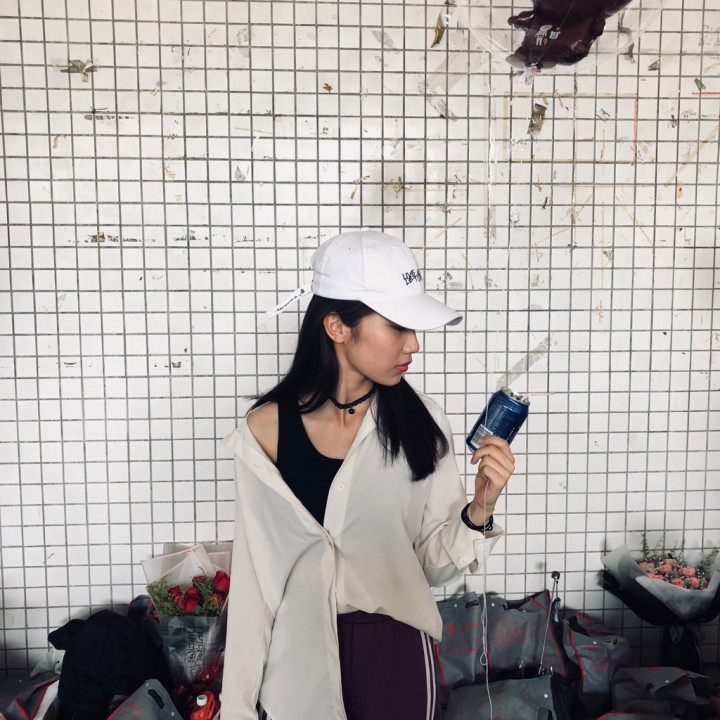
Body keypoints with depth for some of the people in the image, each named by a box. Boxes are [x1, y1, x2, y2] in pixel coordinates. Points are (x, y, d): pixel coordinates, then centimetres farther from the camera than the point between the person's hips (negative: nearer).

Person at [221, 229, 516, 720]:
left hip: (397, 656, 1)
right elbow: (254, 575, -6)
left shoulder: (419, 423, -11)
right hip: (301, 658, -1)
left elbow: (432, 564, -4)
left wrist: (480, 510, -22)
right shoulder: (268, 429, -14)